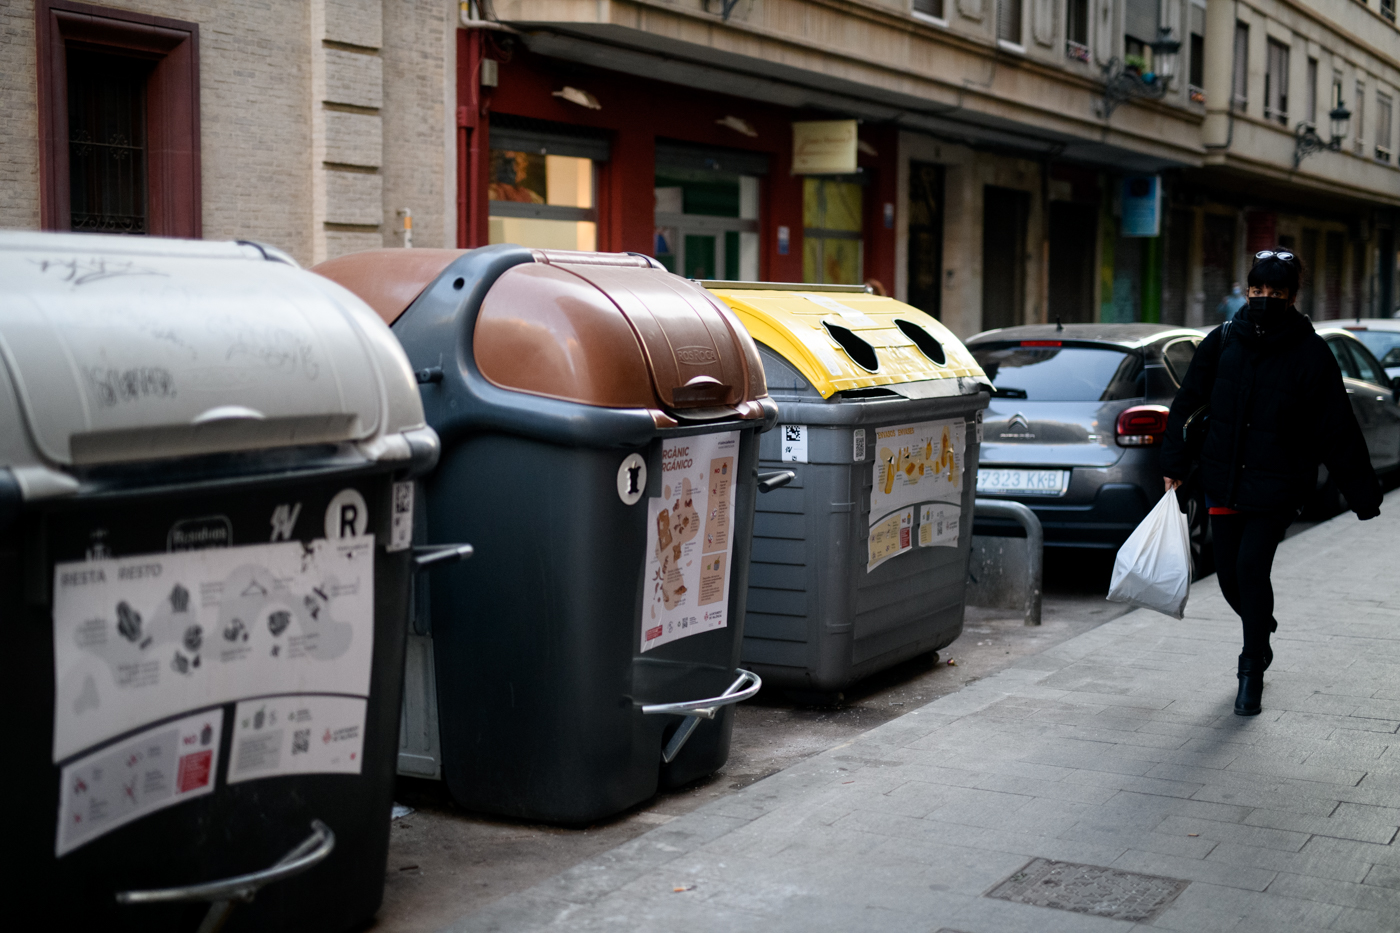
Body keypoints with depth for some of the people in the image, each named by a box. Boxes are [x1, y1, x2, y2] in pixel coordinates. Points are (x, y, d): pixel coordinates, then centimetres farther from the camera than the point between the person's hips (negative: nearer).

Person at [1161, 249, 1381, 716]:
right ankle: (1260, 638, 41)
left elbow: (1338, 431, -3)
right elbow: (1188, 403, 10)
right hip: (1224, 481, 4)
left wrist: (1363, 497, -1)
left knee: (1252, 567, -14)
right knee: (1229, 575, 11)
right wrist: (1176, 462, 4)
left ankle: (1252, 672, 2)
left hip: (1277, 486, -4)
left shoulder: (1311, 354, -7)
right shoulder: (1221, 342, 1)